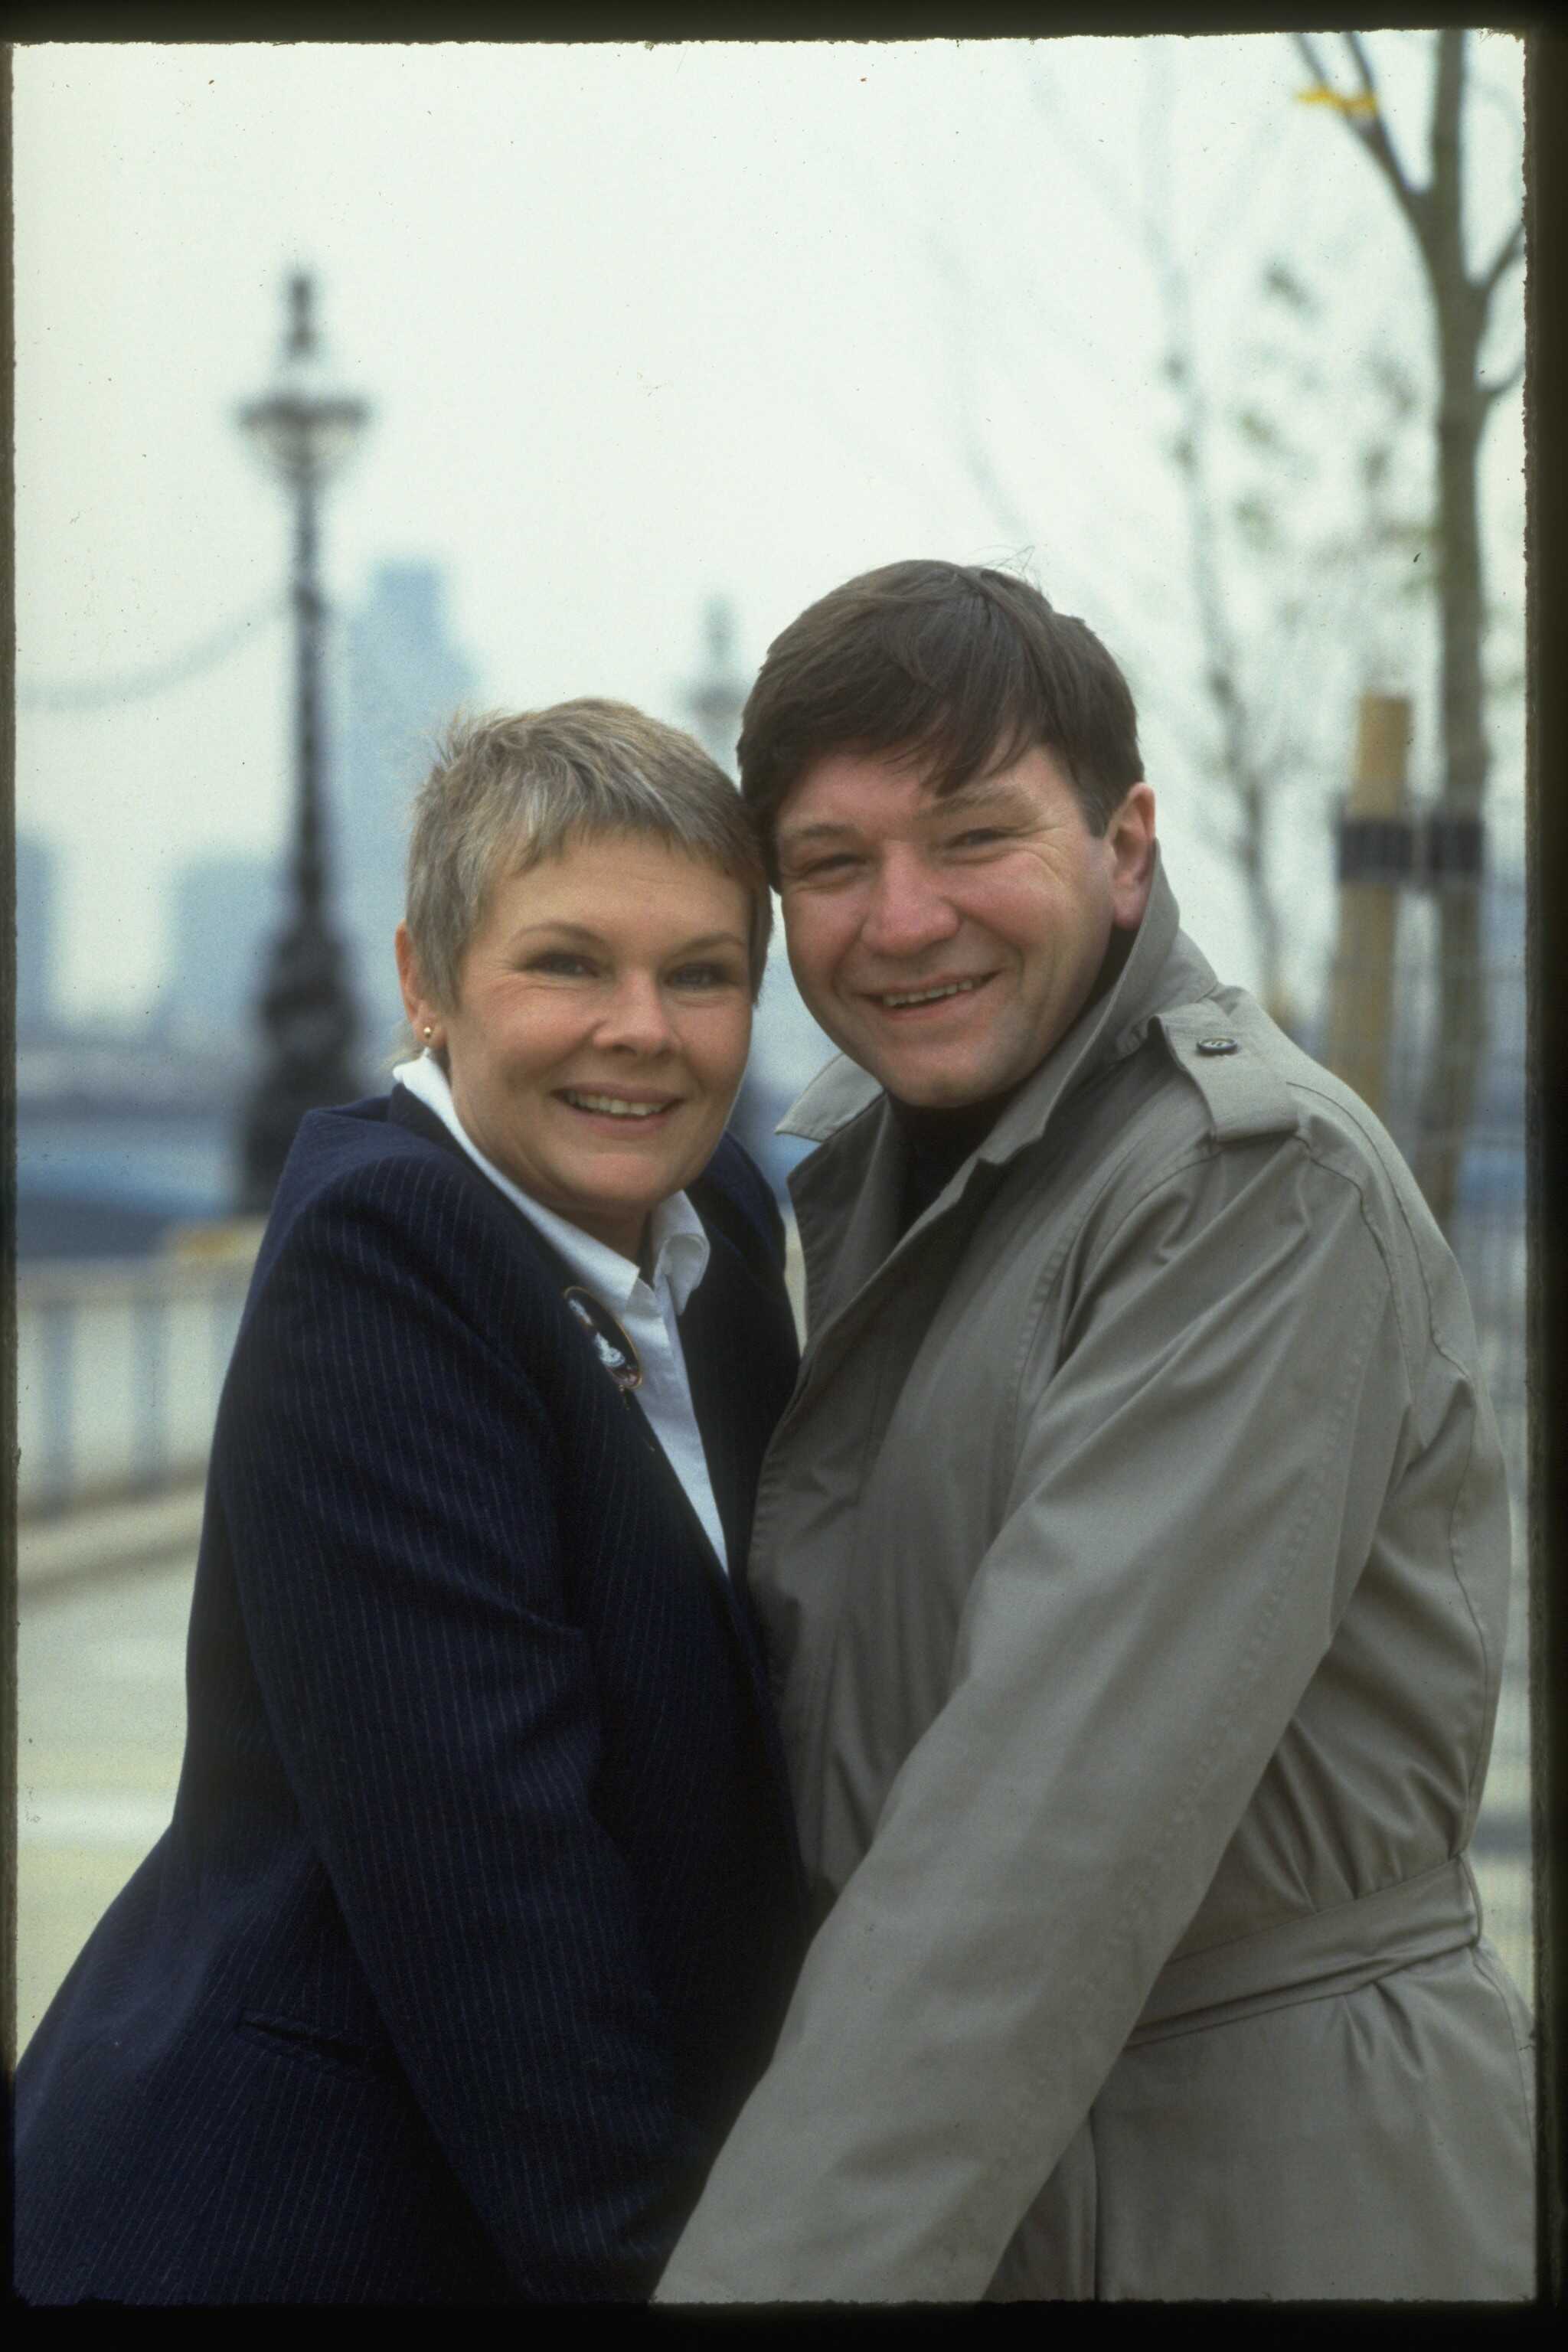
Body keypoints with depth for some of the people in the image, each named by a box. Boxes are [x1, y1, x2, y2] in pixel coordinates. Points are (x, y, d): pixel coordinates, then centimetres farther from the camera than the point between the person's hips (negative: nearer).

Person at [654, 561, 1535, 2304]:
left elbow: (1070, 1809, -29)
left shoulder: (1263, 1180, -19)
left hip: (1265, 2187, -8)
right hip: (958, 2167, 8)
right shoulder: (870, 1161, 9)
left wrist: (778, 2265, -35)